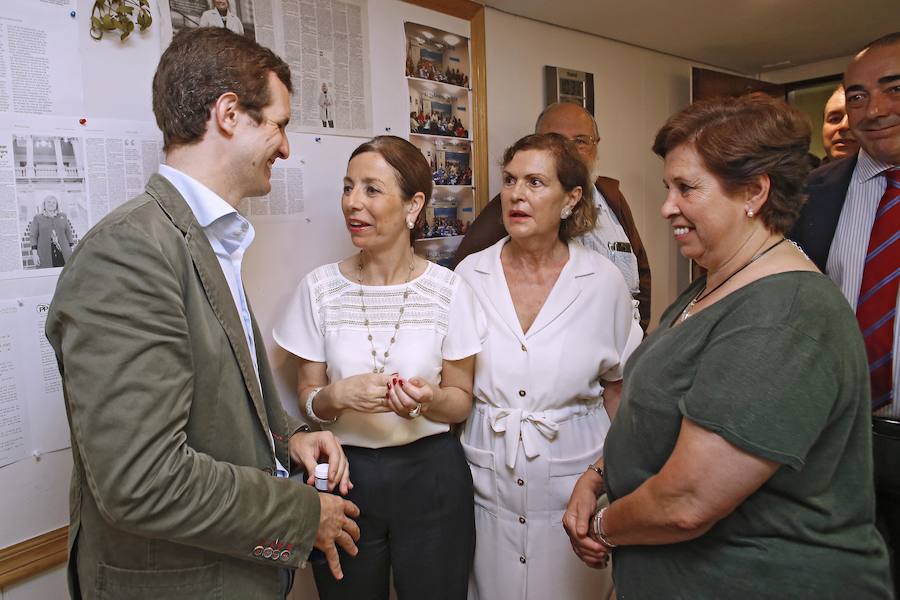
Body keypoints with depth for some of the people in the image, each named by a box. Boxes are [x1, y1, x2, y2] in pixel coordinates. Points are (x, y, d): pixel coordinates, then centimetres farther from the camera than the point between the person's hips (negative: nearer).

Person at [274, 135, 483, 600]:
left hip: (430, 476, 0)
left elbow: (461, 399, 0)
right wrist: (338, 395, -20)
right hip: (343, 474, 1)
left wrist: (430, 400, -21)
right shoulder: (320, 288, -6)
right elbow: (307, 399, 1)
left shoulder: (447, 290, -8)